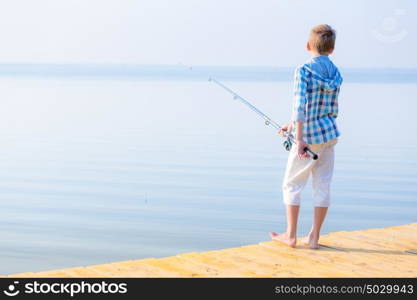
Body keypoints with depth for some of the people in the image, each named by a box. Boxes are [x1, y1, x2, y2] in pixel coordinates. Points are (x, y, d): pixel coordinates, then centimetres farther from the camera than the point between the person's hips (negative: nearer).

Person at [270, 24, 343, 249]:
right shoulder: (336, 74, 6)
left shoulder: (304, 71, -14)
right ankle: (314, 237, 14)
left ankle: (291, 235, 13)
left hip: (308, 137, -5)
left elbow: (300, 106, -21)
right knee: (322, 186, 9)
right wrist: (293, 124, 17)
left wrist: (299, 139, -19)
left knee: (292, 184, 9)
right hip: (330, 135, 6)